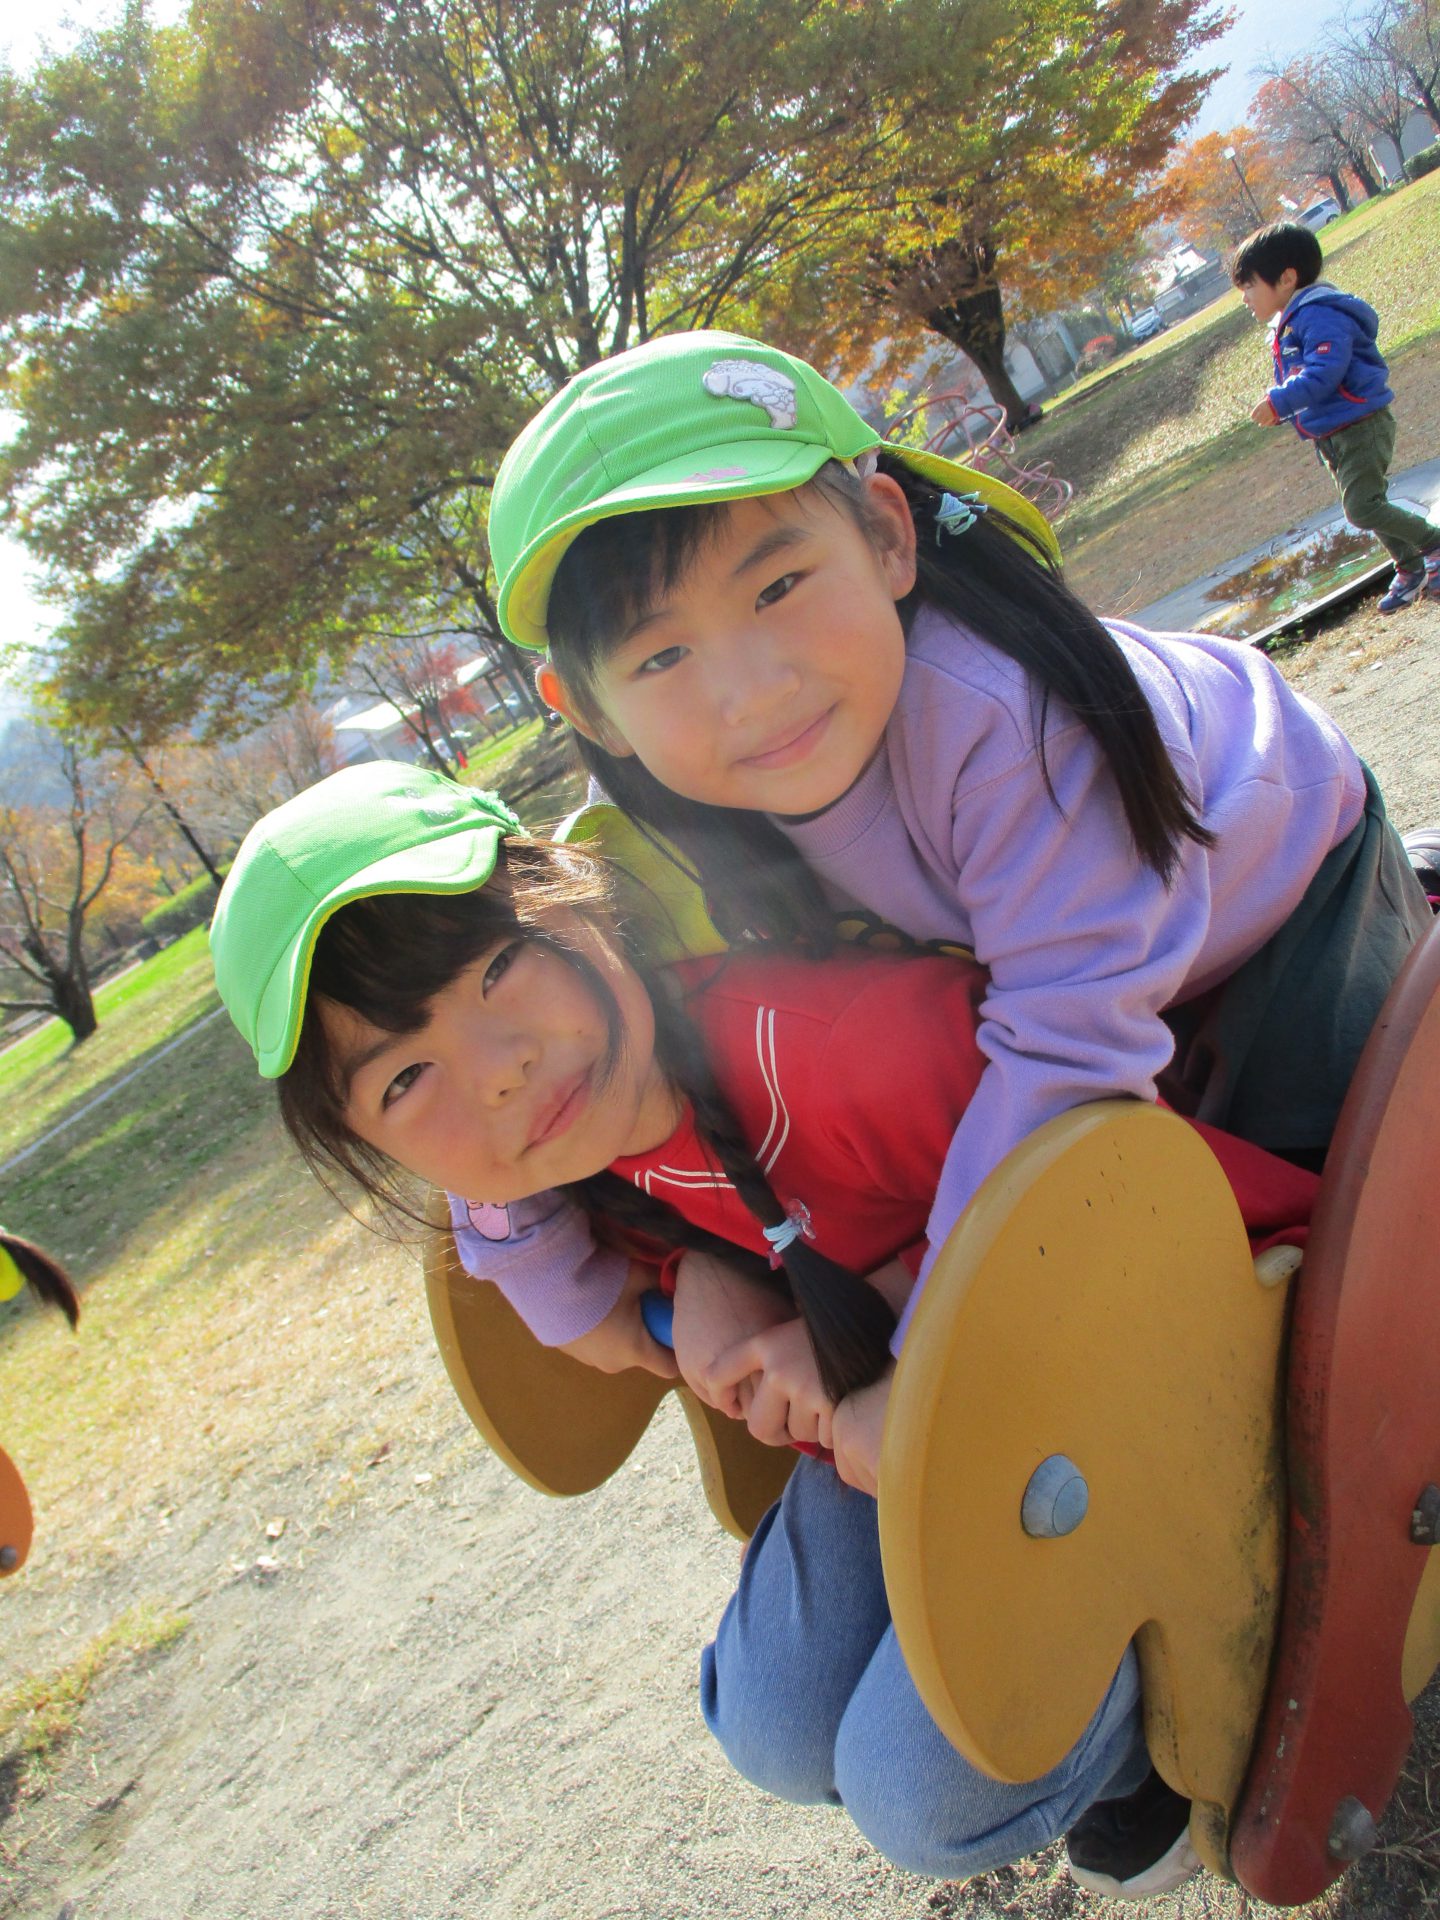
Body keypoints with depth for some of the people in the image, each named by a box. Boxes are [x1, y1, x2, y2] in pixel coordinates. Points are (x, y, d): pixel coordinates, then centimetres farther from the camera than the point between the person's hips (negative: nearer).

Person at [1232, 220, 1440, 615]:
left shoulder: (1321, 316, -20)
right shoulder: (1286, 326, 13)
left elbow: (1323, 374, -32)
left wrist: (1280, 402, -34)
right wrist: (1278, 407, 3)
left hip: (1362, 427, -10)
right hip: (1331, 435, 10)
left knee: (1362, 507, -18)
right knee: (1366, 506, 16)